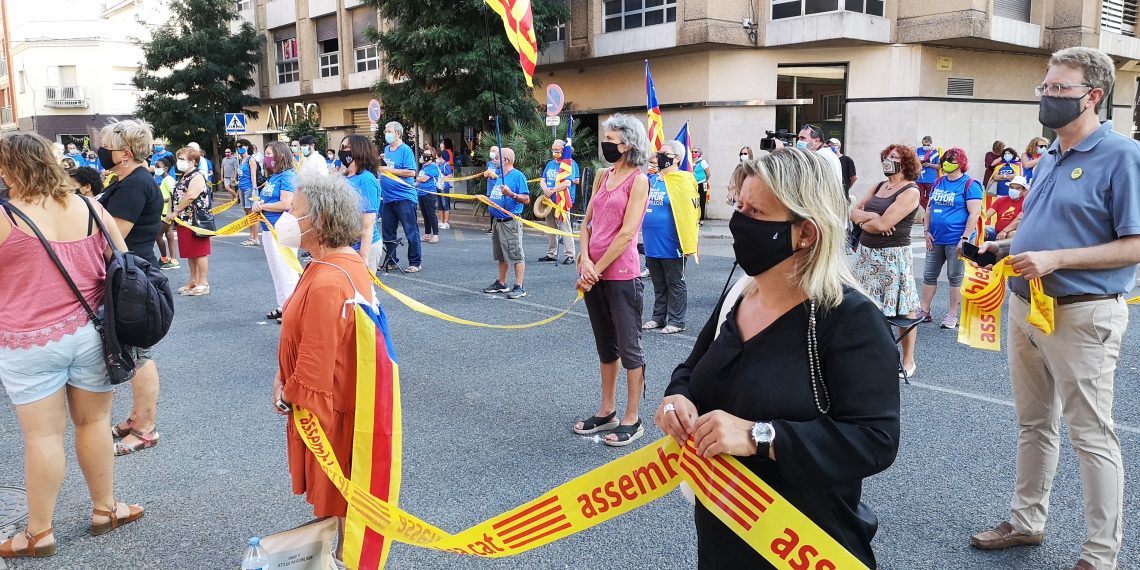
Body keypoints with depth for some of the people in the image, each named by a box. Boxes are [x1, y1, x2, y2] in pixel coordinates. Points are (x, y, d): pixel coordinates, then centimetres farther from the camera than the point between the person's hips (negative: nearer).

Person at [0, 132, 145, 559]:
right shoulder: (89, 208, 0)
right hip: (90, 334, 4)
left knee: (42, 436, 5)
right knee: (94, 421, 15)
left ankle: (39, 533, 18)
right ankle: (105, 509, 28)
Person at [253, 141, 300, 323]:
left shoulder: (287, 176, -13)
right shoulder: (272, 177, 14)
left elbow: (286, 204, -22)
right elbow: (266, 199, 22)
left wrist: (262, 206, -11)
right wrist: (257, 204, -1)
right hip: (269, 230, 10)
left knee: (286, 271, -4)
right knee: (276, 271, 17)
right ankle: (283, 306, 27)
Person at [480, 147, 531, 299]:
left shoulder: (517, 176, -10)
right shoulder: (499, 177, 15)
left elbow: (526, 200, -15)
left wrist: (511, 194, -27)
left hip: (511, 222, -9)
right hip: (497, 221, 9)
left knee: (516, 255, -4)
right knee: (501, 256, 17)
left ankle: (519, 287, -1)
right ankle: (501, 284, 27)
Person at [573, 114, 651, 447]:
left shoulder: (638, 180, -8)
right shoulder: (603, 176, 12)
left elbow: (627, 232, -15)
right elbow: (587, 222, 10)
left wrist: (597, 269, -13)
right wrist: (584, 260, -6)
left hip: (621, 274, -8)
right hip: (593, 272, 8)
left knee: (629, 346, 2)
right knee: (606, 345, 16)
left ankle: (632, 420, 11)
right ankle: (607, 412, 28)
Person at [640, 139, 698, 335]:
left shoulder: (682, 181, -13)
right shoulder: (651, 180, 11)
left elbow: (689, 213, -18)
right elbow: (641, 207, 18)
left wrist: (688, 244, -22)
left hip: (671, 246, -7)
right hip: (652, 245, 7)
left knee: (675, 284, 5)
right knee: (658, 285, 17)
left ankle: (676, 321, 14)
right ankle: (659, 317, 28)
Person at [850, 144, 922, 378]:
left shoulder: (910, 191, -8)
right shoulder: (878, 187, 15)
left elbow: (883, 224, -17)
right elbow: (853, 212, 8)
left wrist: (862, 220, 1)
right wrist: (870, 216, -11)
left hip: (894, 255, -7)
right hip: (867, 253, 7)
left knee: (903, 309, -1)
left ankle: (908, 361, 8)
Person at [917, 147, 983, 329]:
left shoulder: (969, 185, -8)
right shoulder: (938, 183, 11)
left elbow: (975, 213, -14)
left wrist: (965, 238, -19)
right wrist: (927, 230, 6)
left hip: (955, 241, -6)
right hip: (936, 239, 6)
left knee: (955, 277, 3)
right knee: (929, 275, 9)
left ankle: (953, 314, 12)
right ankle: (924, 311, 18)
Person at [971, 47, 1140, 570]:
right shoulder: (1048, 159, 13)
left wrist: (1054, 259, -24)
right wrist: (1001, 248, 4)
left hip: (1081, 315, -8)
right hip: (1025, 307, 8)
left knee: (1091, 437, 2)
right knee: (1033, 425, 17)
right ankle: (1026, 522, 31)